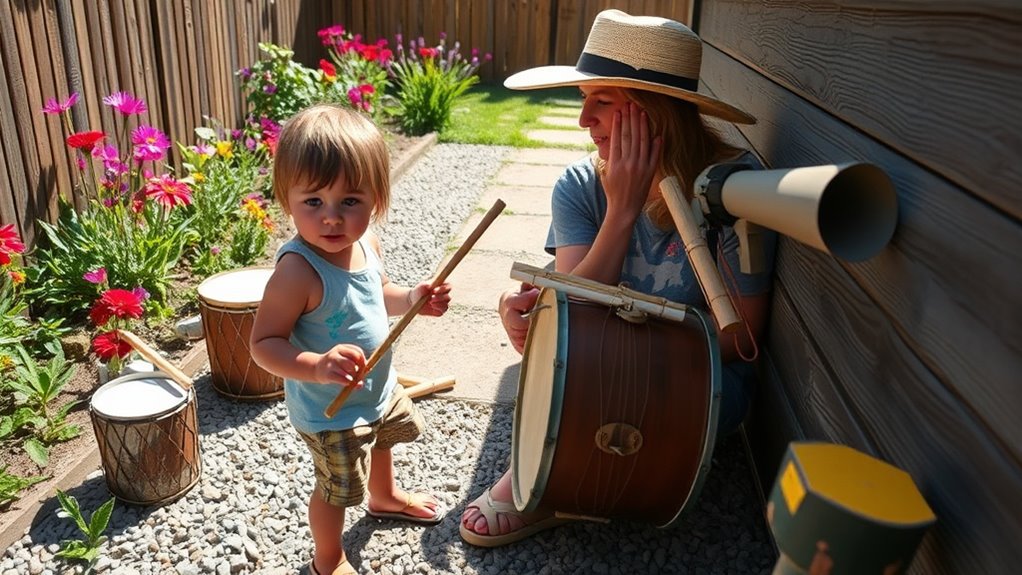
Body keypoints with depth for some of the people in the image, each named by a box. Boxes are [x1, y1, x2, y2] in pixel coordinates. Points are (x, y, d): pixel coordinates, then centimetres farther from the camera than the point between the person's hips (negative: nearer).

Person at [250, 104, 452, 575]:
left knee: (381, 441, 34)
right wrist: (317, 368, -46)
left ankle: (386, 498, 66)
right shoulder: (297, 271, -36)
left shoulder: (366, 243, -12)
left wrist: (412, 299, -12)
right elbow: (263, 344, -30)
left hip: (379, 388, 8)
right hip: (331, 412, -8)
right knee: (336, 489, 14)